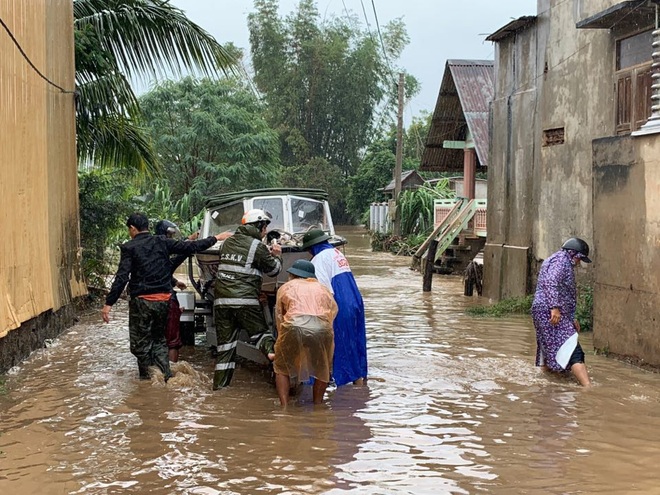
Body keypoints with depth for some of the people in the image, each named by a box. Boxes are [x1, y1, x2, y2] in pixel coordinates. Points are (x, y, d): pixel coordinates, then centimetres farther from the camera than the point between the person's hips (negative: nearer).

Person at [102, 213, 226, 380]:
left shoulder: (129, 248, -7)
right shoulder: (162, 242, 4)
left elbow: (122, 277, -13)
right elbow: (190, 247, 4)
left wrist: (109, 304, -13)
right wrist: (215, 238, 14)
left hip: (142, 301, -5)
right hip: (163, 299, 5)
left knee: (140, 343, 7)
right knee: (159, 339, 19)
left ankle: (147, 379, 9)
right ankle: (166, 377, 11)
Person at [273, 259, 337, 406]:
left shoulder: (285, 287, 28)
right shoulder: (323, 288, 32)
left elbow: (279, 318, 28)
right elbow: (333, 312, 30)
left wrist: (281, 337, 40)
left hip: (294, 326, -2)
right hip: (322, 329, 2)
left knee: (282, 369, 17)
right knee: (323, 370, 26)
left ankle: (284, 406, 6)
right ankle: (317, 405, 23)